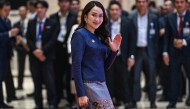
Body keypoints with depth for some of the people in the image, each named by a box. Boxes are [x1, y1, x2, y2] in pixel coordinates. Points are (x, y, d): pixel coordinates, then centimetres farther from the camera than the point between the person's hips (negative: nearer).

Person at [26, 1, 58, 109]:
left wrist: (42, 51, -16)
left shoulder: (52, 24, 3)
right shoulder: (31, 23, 13)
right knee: (37, 81, 5)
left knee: (49, 81, -7)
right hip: (34, 55, 3)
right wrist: (35, 50, -11)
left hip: (47, 56, -3)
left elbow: (53, 40, -5)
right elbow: (28, 39, 6)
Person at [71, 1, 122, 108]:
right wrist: (81, 94, -18)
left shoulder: (99, 36, 14)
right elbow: (76, 65, -13)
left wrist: (114, 50, -2)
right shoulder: (80, 35, -7)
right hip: (88, 84, -8)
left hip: (101, 84, 8)